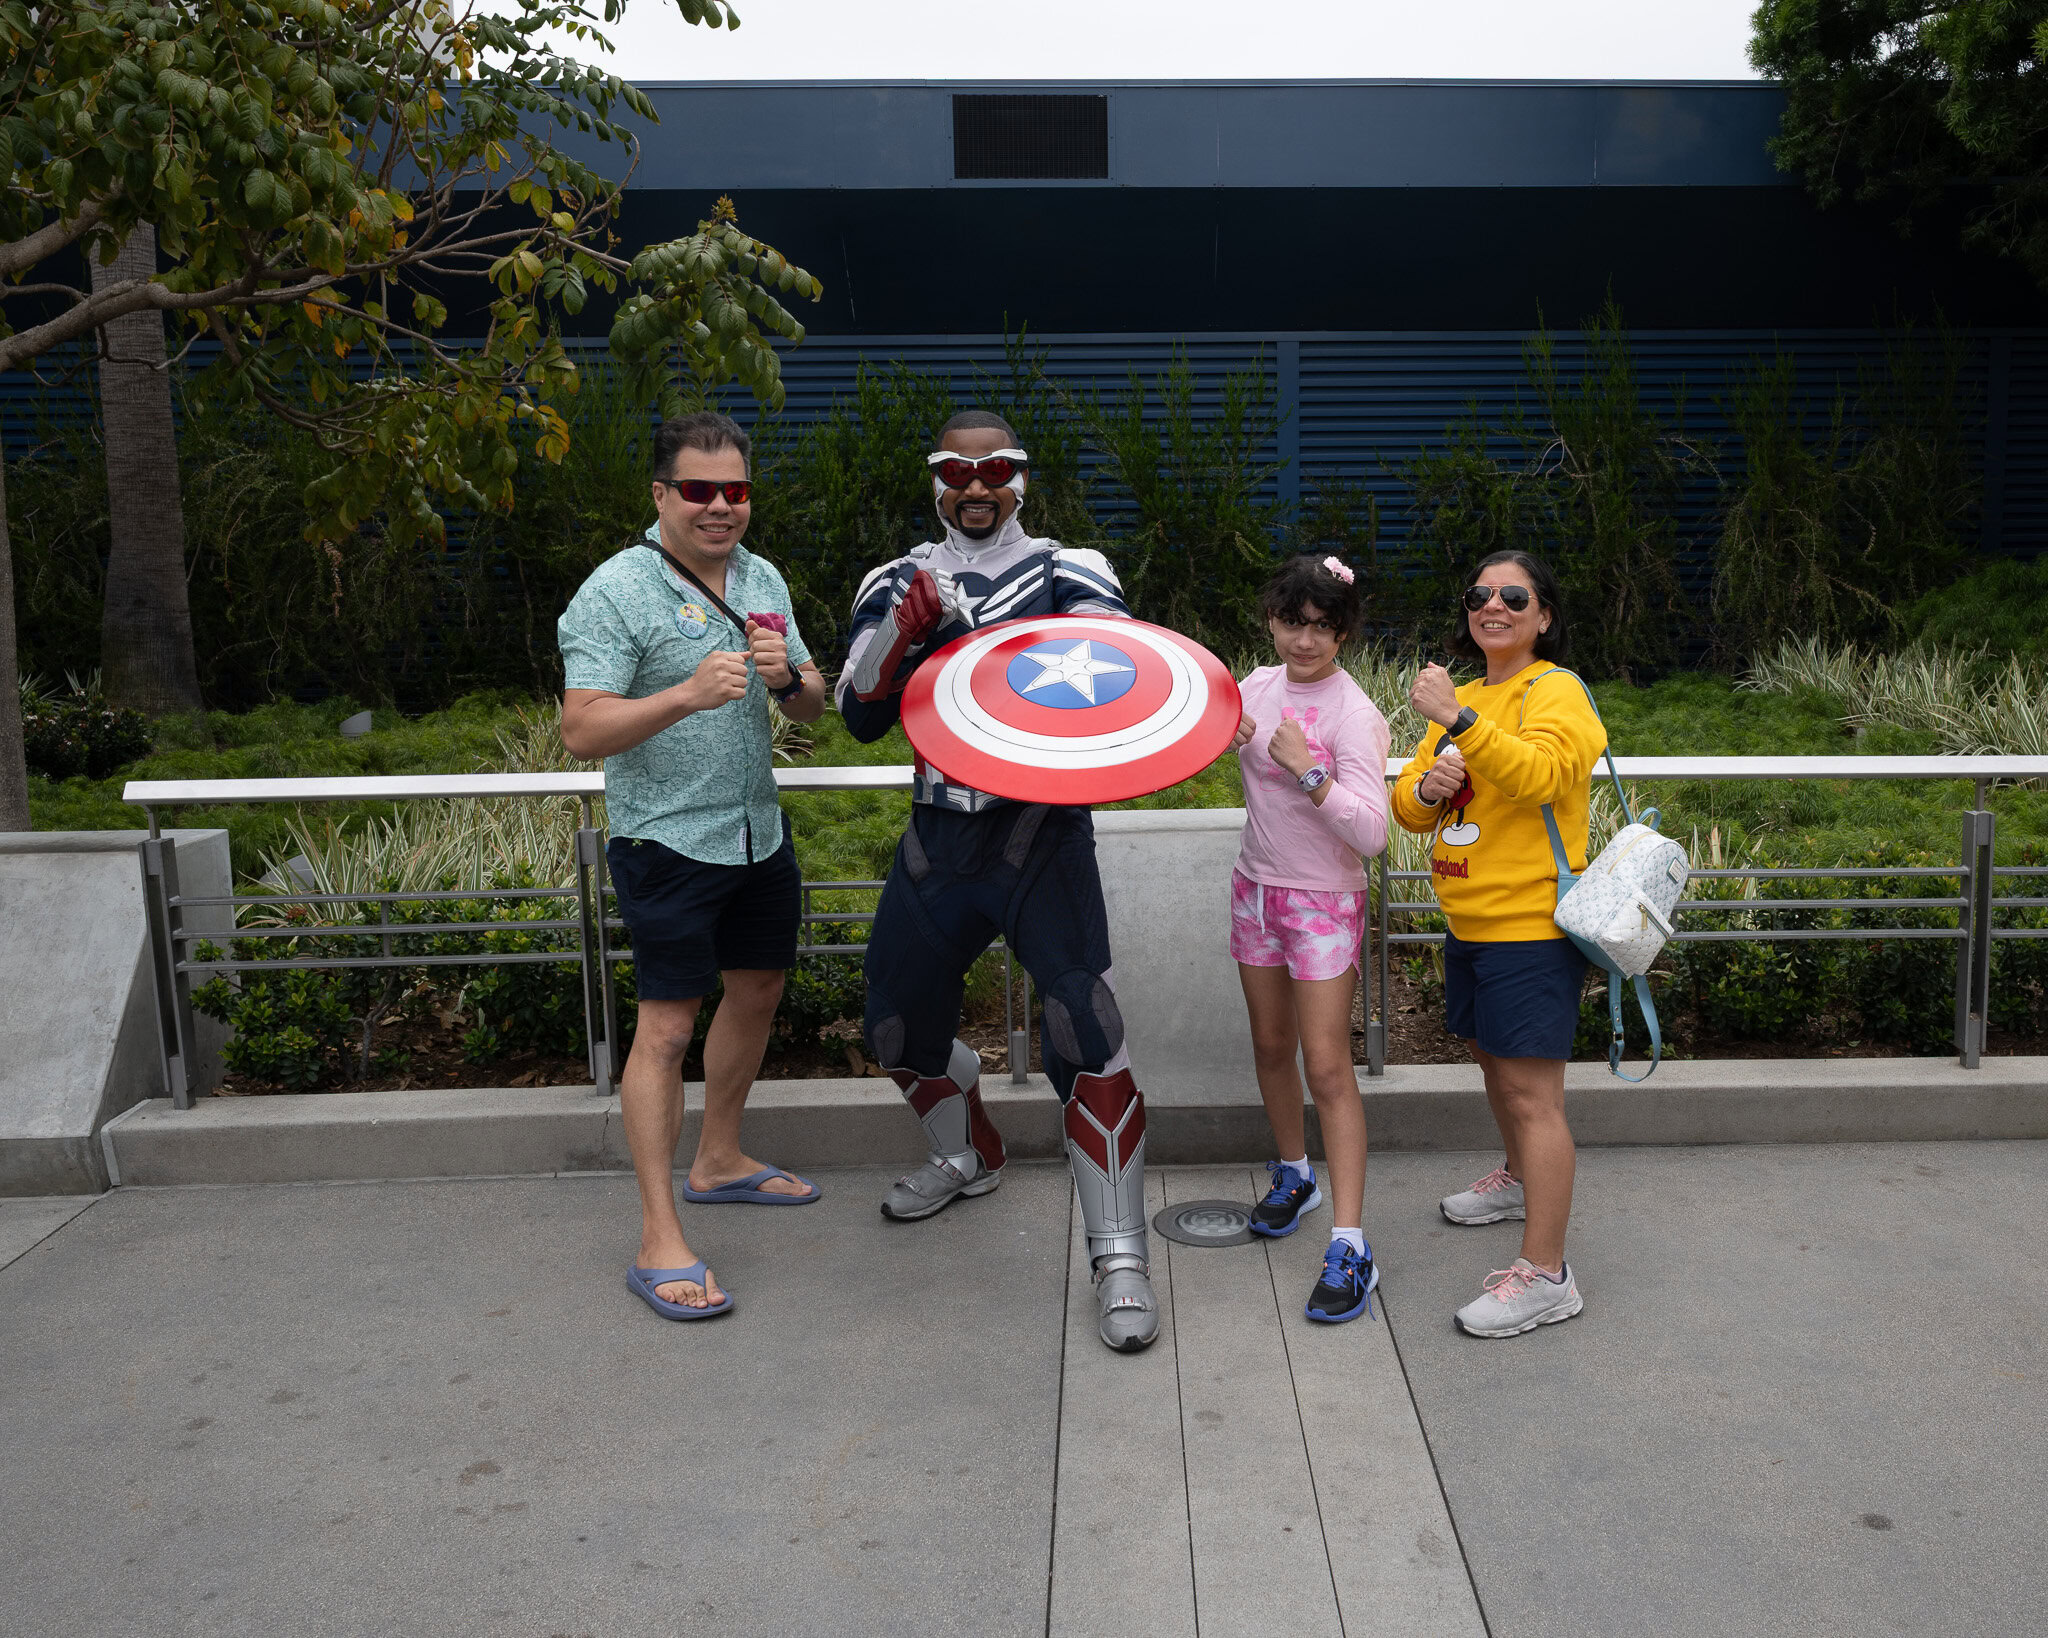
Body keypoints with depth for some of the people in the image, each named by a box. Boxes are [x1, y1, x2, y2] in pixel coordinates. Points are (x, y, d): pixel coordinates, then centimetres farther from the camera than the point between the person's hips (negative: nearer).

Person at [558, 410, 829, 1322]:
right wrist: (688, 695, -32)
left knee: (758, 990, 18)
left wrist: (787, 676, -10)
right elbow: (582, 733, -19)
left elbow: (812, 707, 13)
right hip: (668, 843, -8)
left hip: (759, 831, 8)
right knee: (667, 1024, -7)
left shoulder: (763, 580, 9)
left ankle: (718, 1160, 38)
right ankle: (659, 1243, -1)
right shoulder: (616, 593, -13)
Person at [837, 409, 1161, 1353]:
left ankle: (1120, 1259, -5)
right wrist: (906, 629, -16)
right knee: (898, 1026, 17)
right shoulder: (899, 585, 9)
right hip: (938, 840, 4)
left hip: (1042, 834, -4)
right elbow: (861, 717, 0)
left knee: (1084, 1033, -16)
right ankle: (967, 1160, 47)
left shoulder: (1069, 575, 2)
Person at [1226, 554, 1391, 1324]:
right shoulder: (1260, 684, 2)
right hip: (1255, 888, 6)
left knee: (1327, 1067, -8)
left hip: (1324, 900, -6)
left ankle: (1349, 1247, -3)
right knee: (1271, 1048, 17)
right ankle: (1295, 1176, 39)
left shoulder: (1351, 713, -17)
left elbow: (1371, 833, -24)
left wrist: (1307, 770, -32)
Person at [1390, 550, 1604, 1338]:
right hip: (1469, 920, 9)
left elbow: (1540, 774, -29)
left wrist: (1459, 722, -37)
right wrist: (1426, 786, -9)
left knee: (1532, 1093, -9)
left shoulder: (1555, 691, -9)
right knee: (1493, 1060, 24)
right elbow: (1409, 806, 14)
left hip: (1531, 923, -8)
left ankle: (1545, 1274, -4)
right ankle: (1519, 1180, 48)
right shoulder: (1464, 697, 16)